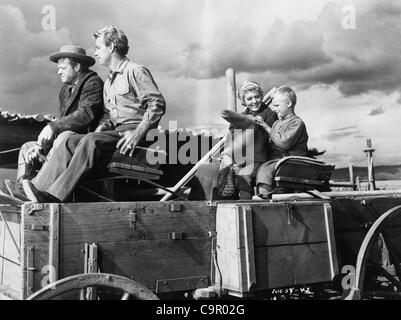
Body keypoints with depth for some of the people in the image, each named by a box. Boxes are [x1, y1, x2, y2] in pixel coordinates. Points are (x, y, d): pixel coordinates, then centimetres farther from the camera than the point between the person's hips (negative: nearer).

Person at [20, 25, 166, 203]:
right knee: (69, 142, -12)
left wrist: (137, 134, -22)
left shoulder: (135, 71, -2)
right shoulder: (108, 82, 25)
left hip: (133, 130, -8)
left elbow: (158, 104, -12)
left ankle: (55, 197, -34)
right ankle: (39, 187, -24)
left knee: (91, 141, -31)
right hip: (116, 131, 8)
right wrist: (101, 128, 2)